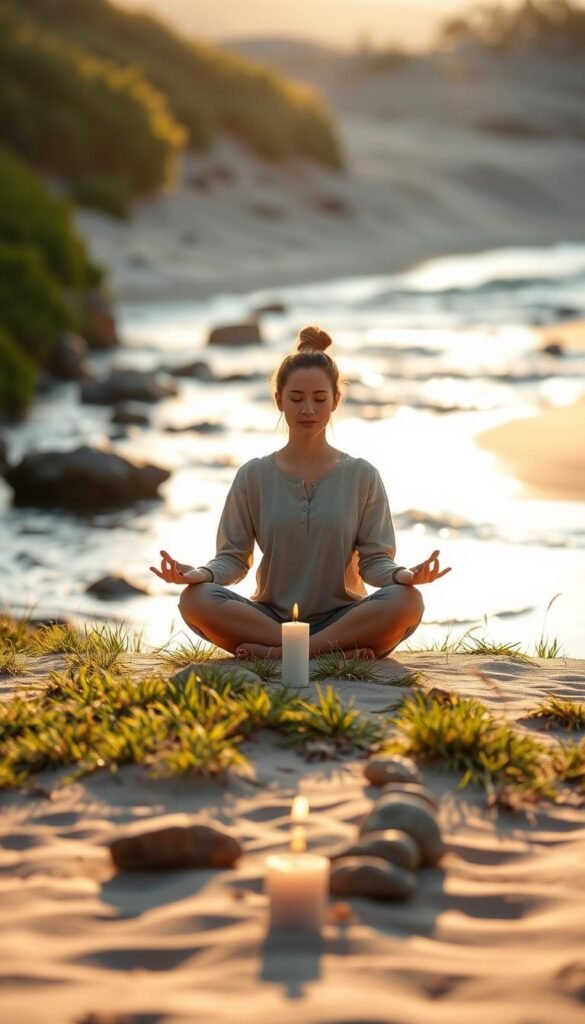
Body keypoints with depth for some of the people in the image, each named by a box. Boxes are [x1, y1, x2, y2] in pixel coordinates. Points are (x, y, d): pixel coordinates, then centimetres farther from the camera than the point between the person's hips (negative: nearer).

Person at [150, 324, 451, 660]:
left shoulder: (362, 475, 8)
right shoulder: (254, 476, 9)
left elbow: (374, 560, 3)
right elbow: (234, 557, 5)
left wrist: (403, 574, -21)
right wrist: (199, 573, -18)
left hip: (341, 617, 0)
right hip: (270, 616, 0)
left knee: (407, 601, -32)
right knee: (196, 599, -29)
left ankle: (273, 652, -28)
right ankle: (338, 650, -30)